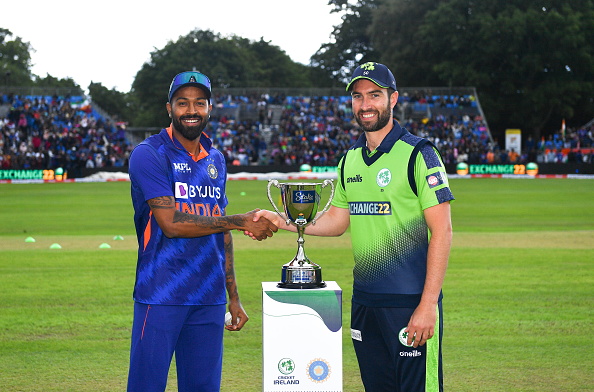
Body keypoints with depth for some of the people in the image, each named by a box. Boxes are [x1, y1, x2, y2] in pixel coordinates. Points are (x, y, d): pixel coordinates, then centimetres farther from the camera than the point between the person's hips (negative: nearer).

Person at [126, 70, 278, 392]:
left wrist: (233, 297, 15)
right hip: (161, 297, -6)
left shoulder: (215, 160, 15)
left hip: (209, 299, 6)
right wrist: (240, 221, -12)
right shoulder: (149, 155, -6)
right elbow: (171, 223, -16)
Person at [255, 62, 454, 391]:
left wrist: (428, 304, -16)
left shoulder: (418, 155, -7)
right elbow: (337, 220, 20)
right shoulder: (350, 160, 13)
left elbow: (442, 231, -11)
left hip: (410, 302, -6)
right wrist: (283, 221, 5)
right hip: (363, 300, 7)